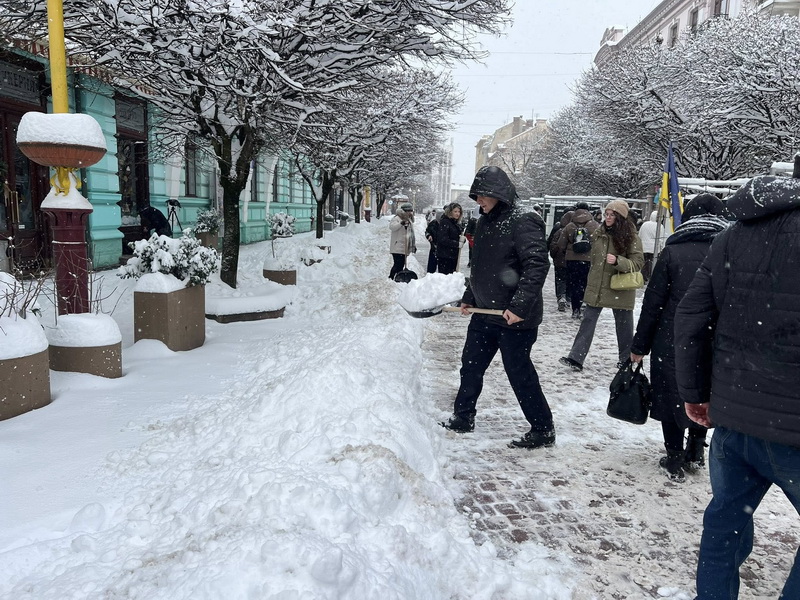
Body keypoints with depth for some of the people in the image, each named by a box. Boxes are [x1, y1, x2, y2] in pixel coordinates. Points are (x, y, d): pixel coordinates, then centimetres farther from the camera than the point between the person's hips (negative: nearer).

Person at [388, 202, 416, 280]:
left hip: (406, 248, 7)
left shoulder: (409, 220, 19)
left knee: (401, 265, 9)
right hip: (397, 247, -7)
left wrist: (414, 245, 21)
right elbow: (391, 226, -25)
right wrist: (401, 223, -38)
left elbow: (412, 233, 25)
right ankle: (391, 278, -6)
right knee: (397, 264, -12)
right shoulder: (396, 218, -6)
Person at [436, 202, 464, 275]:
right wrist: (457, 244, -19)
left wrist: (462, 239, -6)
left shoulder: (457, 225, 15)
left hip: (454, 256, 8)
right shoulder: (444, 222, -10)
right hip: (445, 256, -8)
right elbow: (443, 240, -18)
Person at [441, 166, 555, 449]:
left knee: (520, 373, 1)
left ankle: (543, 430, 17)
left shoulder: (523, 222, -16)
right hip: (484, 312, 9)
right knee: (471, 366, 16)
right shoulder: (485, 222, 11)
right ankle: (463, 417, 33)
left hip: (515, 319, -8)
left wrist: (520, 306, -29)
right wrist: (469, 298, 18)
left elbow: (538, 265, -24)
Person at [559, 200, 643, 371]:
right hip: (596, 287, 4)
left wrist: (618, 261, -29)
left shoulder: (630, 237, -8)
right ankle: (576, 358, -4)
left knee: (624, 324, 10)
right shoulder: (598, 234, 7)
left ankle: (626, 360, 27)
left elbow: (638, 262, -12)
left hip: (620, 289, -4)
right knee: (588, 321, -2)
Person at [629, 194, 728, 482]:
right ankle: (696, 451, 32)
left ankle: (675, 460, 19)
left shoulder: (673, 252, -9)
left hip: (672, 343, -2)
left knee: (671, 396, 11)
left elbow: (653, 302, -8)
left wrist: (639, 346, 0)